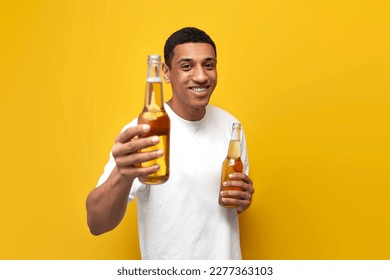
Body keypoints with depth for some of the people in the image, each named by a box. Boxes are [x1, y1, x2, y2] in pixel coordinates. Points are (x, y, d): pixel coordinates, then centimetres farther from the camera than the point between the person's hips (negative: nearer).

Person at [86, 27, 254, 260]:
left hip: (227, 259, 4)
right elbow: (97, 225, -30)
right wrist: (122, 175, -48)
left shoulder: (230, 124, -7)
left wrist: (243, 199, -15)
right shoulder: (144, 132, -22)